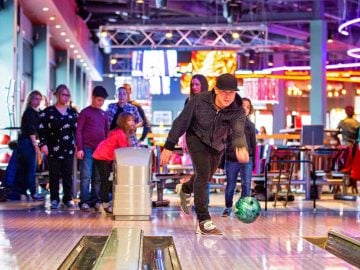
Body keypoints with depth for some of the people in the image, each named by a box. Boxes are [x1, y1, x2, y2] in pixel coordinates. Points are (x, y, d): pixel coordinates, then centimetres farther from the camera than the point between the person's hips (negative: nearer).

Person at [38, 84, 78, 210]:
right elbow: (42, 129, -3)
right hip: (53, 148, -2)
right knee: (54, 174, 2)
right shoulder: (48, 111, 1)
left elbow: (77, 130, 11)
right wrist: (43, 144, -12)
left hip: (69, 148, 2)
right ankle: (54, 199, 9)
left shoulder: (72, 112, 10)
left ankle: (68, 199, 11)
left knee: (68, 174, 4)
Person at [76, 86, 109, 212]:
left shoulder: (104, 114, 15)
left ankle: (95, 200, 11)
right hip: (87, 148, -4)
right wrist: (79, 148, -10)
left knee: (98, 177, 5)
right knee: (86, 176, -7)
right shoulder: (85, 112, 2)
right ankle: (84, 201, -5)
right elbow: (79, 131, -3)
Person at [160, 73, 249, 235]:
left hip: (217, 145, 4)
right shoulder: (199, 100, -28)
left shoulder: (237, 110, -27)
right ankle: (204, 221, -19)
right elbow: (182, 122, -17)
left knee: (205, 177, 20)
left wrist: (241, 147, -67)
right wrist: (169, 146, -16)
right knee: (203, 174, -21)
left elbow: (238, 131, -44)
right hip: (197, 139, -4)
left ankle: (186, 190, 56)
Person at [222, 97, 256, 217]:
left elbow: (253, 144, 11)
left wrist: (254, 161, 6)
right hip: (231, 160, -1)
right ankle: (228, 207, 20)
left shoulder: (250, 125, 7)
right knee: (230, 185, 7)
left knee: (246, 184, -5)